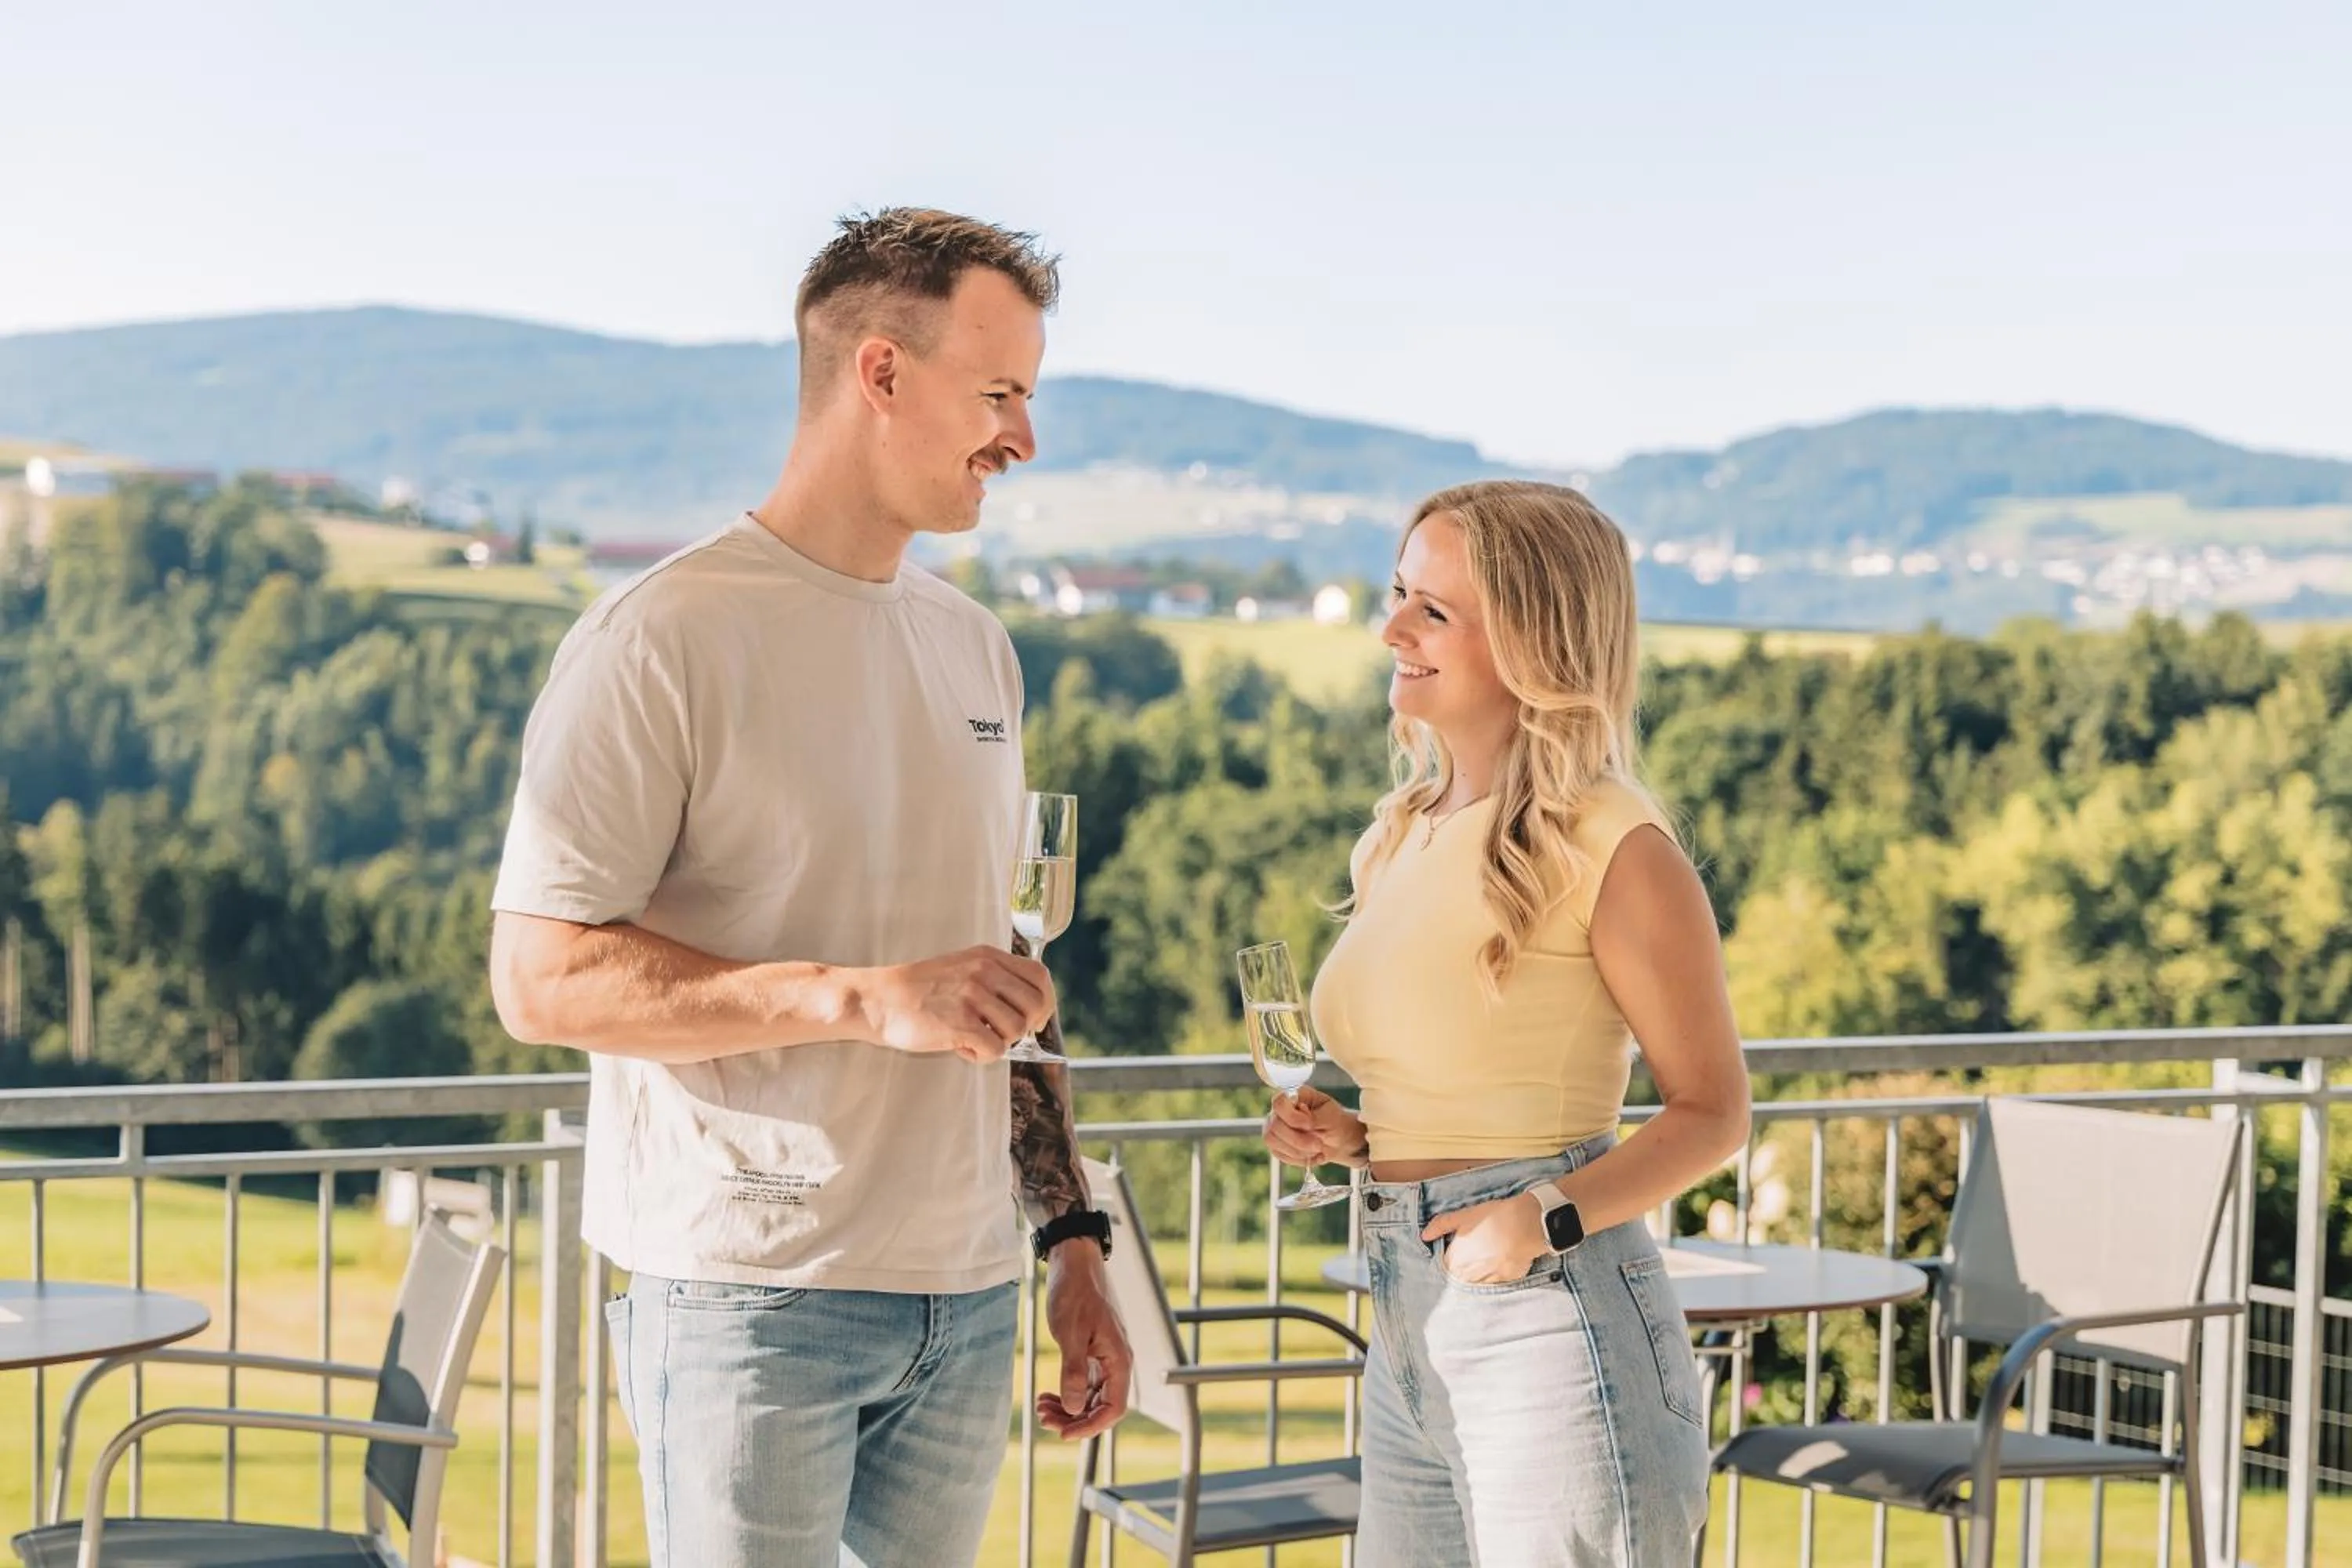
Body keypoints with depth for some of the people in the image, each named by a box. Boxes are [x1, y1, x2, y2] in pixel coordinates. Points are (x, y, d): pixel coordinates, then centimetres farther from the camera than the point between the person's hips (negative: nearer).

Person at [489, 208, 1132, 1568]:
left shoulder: (977, 649, 14)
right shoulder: (667, 636, -9)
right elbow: (543, 979, -14)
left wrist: (1073, 1234, 16)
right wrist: (866, 999, -20)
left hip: (966, 1302, 6)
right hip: (751, 1297, -6)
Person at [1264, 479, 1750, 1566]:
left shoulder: (1613, 850, -12)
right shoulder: (1405, 835, 10)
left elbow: (1711, 1110, -7)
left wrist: (1551, 1217, -21)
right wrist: (1349, 1140, 4)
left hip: (1554, 1320, -7)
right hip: (1406, 1323, 8)